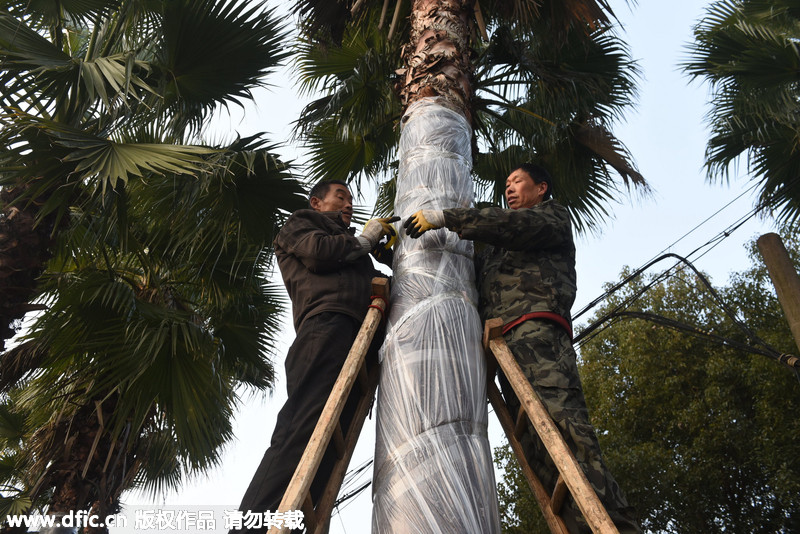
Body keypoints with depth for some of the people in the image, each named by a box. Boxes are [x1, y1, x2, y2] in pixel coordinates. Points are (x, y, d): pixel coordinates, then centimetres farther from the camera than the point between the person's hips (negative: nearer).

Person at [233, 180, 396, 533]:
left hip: (360, 339, 7)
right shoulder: (300, 222, 25)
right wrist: (363, 241, 16)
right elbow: (317, 252, 2)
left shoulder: (351, 247, 44)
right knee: (302, 431, -25)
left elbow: (375, 280, 35)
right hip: (328, 323, -7)